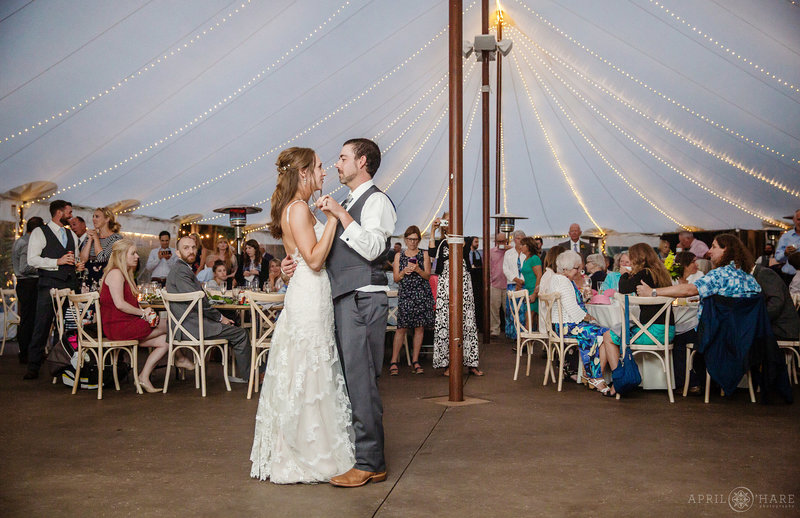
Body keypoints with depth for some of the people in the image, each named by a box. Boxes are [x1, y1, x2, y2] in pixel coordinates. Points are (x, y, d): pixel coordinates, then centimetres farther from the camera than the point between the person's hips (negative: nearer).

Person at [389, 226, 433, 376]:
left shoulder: (424, 254, 10)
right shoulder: (399, 255, 13)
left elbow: (428, 275, 3)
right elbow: (396, 279, 9)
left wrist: (417, 269, -16)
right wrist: (404, 272, -11)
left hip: (422, 294, 0)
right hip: (405, 294, 0)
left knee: (419, 327, -1)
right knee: (401, 327, -8)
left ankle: (415, 361, 6)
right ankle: (394, 361, -6)